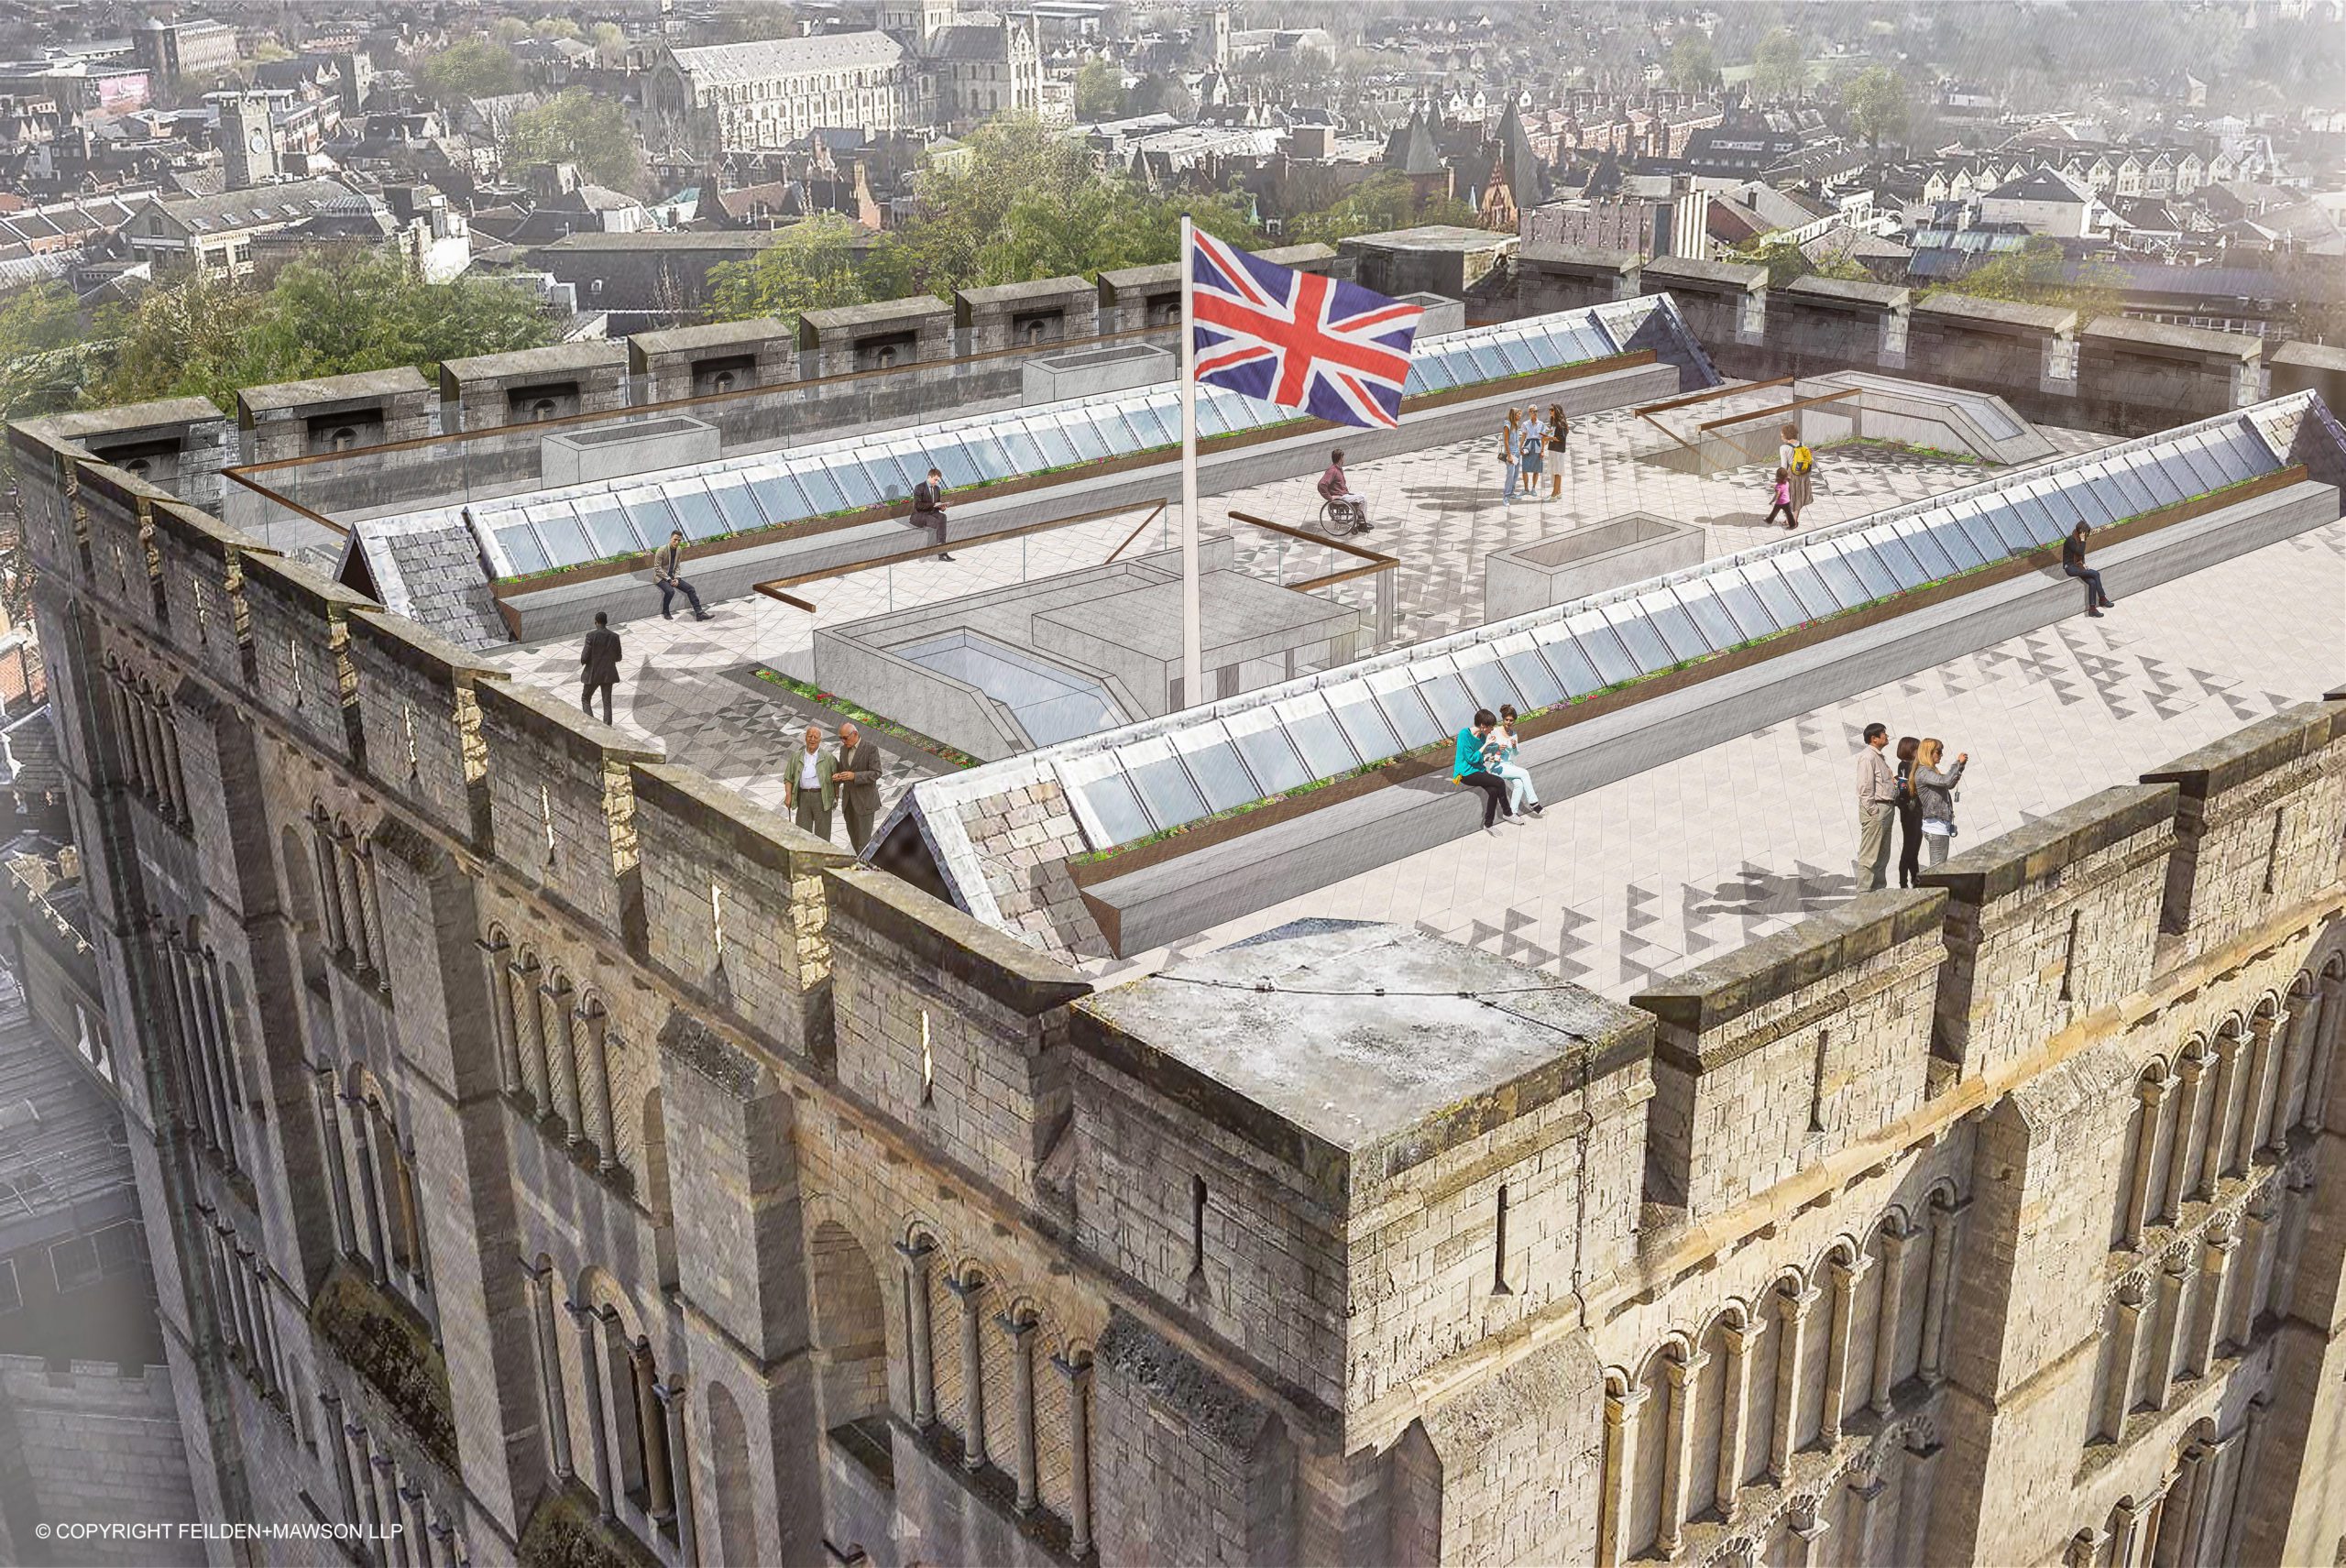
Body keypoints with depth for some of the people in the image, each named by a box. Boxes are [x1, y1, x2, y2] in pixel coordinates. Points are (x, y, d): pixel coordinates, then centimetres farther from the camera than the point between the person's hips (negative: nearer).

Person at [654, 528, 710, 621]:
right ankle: (665, 612, -8)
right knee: (670, 591, -33)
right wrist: (668, 579, -20)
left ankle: (699, 613, -8)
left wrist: (677, 578, -8)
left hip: (671, 576, 7)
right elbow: (657, 568, -17)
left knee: (690, 588, -8)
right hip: (661, 577, -7)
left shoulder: (679, 550, 2)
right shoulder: (662, 550, -18)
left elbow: (677, 566, 10)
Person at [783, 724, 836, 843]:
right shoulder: (797, 758, 10)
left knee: (822, 833, 1)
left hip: (822, 798, -2)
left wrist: (836, 796, -3)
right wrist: (788, 795, -3)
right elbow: (788, 778, 11)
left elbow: (836, 777, 4)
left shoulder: (828, 758, 3)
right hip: (803, 797, 2)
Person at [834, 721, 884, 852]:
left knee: (863, 838, -6)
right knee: (854, 837, 11)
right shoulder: (844, 749, 9)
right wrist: (837, 777, -8)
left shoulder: (871, 749, -12)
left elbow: (876, 773, -17)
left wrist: (854, 776, -29)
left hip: (865, 801, -7)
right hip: (848, 800, 7)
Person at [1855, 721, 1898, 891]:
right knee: (1869, 855, -8)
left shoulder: (1878, 756, 19)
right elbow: (1865, 787, -18)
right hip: (1875, 809, -10)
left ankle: (1878, 888, 22)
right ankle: (1864, 892, -7)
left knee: (1882, 855, 15)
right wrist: (1873, 811, -20)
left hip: (1886, 809, 10)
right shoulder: (1867, 757, -13)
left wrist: (1892, 780, 10)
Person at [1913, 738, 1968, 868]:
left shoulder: (1930, 771, 17)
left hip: (1941, 825, 10)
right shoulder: (1923, 772, -13)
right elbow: (1945, 781, -25)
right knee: (1938, 867, -10)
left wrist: (1961, 766, 16)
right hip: (1936, 827, -10)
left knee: (1938, 866, 11)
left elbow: (1950, 784, 26)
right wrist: (1958, 763, -13)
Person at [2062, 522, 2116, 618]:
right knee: (2096, 574, -20)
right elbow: (2080, 552, -24)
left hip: (2078, 565, 8)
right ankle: (2102, 599, -6)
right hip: (2070, 567, -8)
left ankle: (2092, 608, -15)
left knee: (2092, 582, -16)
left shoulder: (2078, 539, 8)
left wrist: (2083, 564, 3)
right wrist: (2082, 540, -20)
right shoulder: (2070, 540, -19)